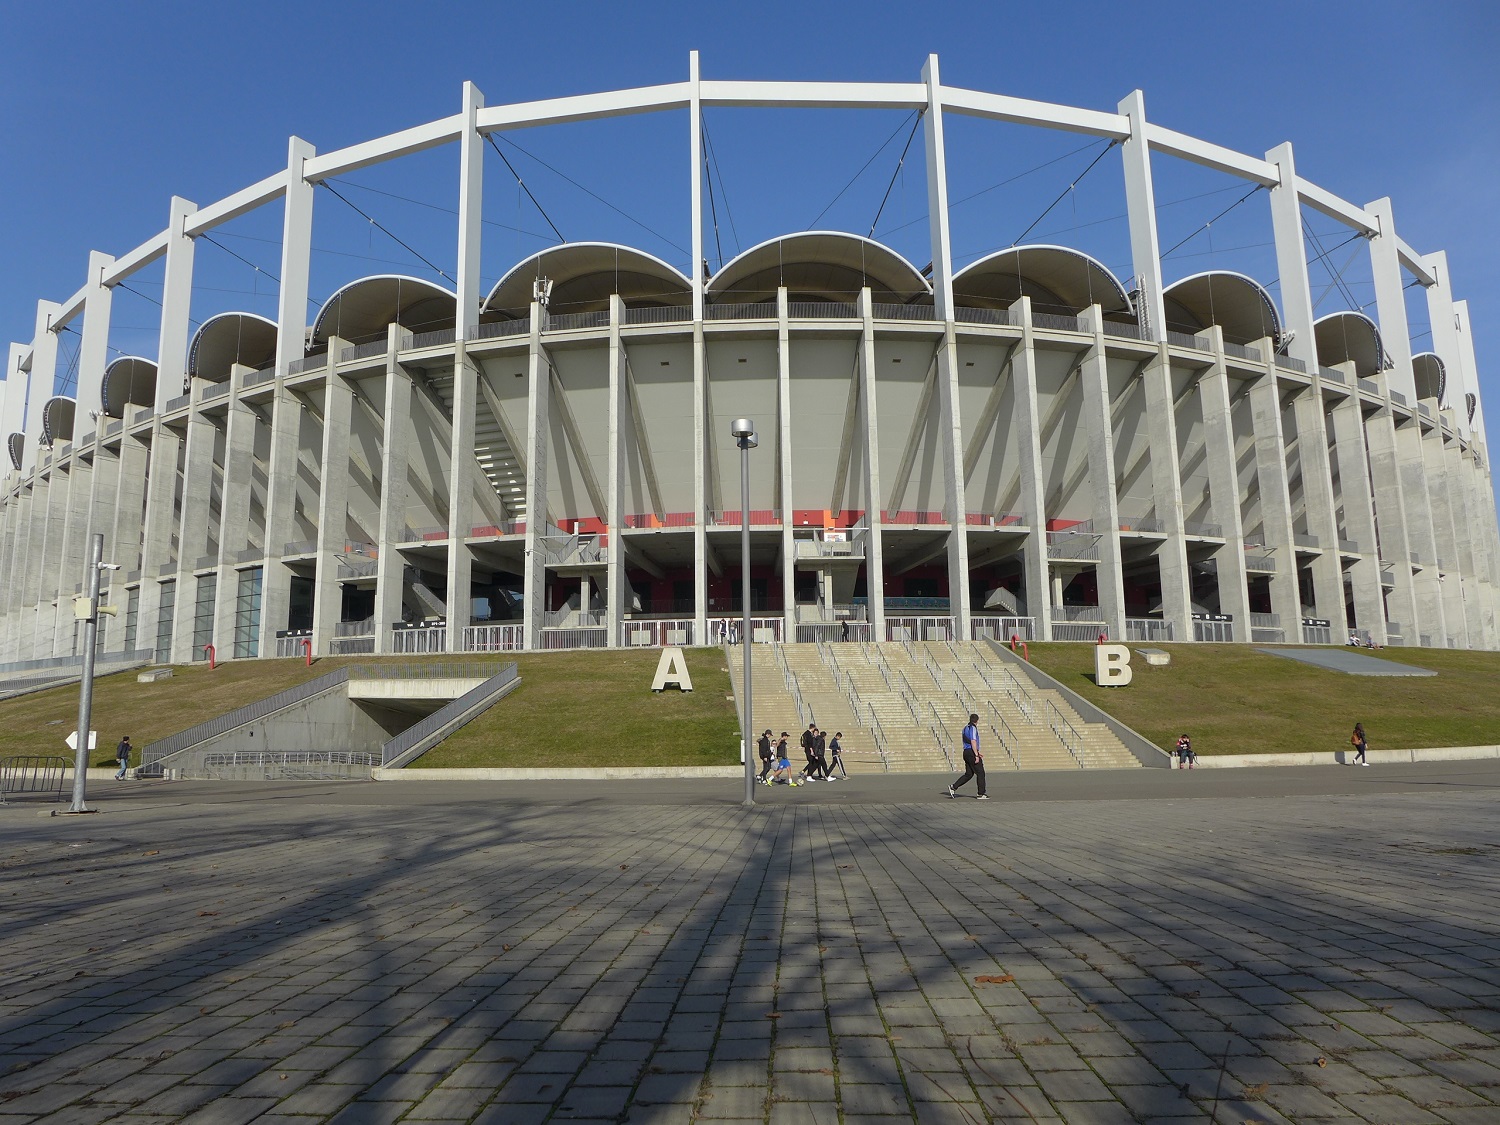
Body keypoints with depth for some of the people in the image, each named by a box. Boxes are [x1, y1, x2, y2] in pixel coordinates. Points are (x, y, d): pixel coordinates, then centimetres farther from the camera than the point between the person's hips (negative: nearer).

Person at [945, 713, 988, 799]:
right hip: (972, 753, -9)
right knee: (980, 773, -1)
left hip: (966, 752, 9)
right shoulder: (973, 728, -11)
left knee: (968, 774, 11)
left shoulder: (965, 728, 18)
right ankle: (980, 794, 0)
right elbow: (973, 742, -20)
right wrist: (976, 755, -21)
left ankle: (953, 787, 3)